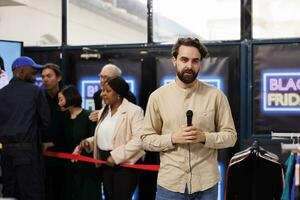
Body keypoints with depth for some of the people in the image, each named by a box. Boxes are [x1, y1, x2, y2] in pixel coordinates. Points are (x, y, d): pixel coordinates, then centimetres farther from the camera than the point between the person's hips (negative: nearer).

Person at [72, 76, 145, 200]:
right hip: (106, 163, 8)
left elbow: (139, 139, -21)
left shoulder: (134, 111, -11)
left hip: (125, 163, -7)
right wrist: (88, 142, -1)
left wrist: (116, 156, -23)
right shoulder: (103, 112, 15)